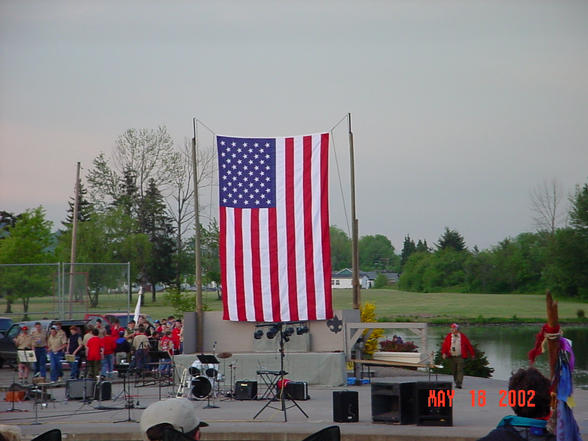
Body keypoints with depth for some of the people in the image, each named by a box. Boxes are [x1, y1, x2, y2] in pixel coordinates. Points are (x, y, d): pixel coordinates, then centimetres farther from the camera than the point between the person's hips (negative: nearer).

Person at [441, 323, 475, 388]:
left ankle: (459, 384, -15)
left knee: (460, 370, -11)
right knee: (454, 371, 8)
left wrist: (472, 354, 13)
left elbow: (469, 345, 9)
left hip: (460, 357, -2)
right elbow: (444, 345, 3)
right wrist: (443, 353, -13)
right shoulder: (449, 336, 6)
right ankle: (456, 382, 22)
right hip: (451, 357, 2)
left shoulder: (462, 336, 3)